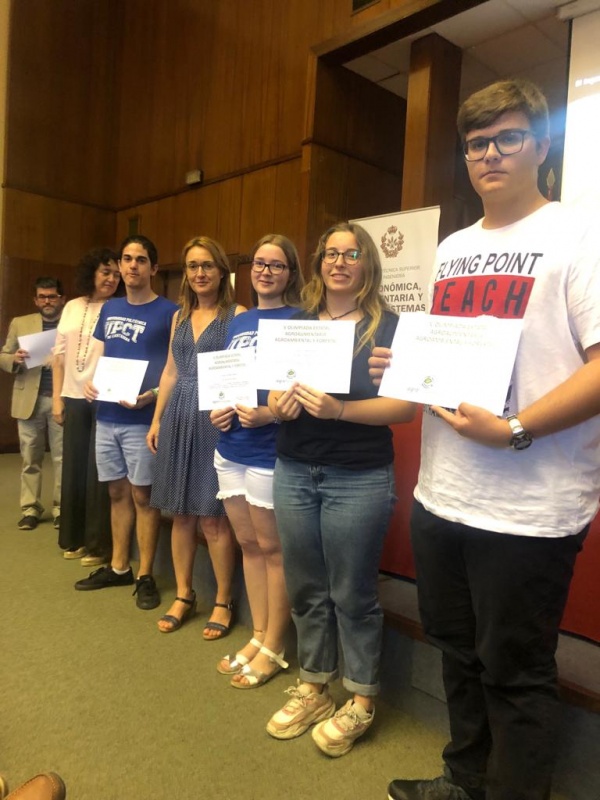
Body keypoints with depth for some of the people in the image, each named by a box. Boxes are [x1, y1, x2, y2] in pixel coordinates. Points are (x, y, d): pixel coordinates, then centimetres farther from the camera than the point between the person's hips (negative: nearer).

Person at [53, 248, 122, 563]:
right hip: (74, 398, 5)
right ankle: (74, 538, 27)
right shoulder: (72, 307, 12)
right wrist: (56, 397, 7)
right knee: (74, 468, 12)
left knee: (99, 472, 0)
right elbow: (59, 354, 12)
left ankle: (99, 545, 11)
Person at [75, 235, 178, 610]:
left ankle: (146, 576, 14)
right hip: (107, 416, 6)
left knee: (142, 496, 2)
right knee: (117, 493, 14)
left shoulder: (168, 312, -6)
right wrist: (89, 382, -1)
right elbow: (97, 354, 19)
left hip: (142, 419, -6)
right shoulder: (110, 308, 13)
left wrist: (152, 395, -23)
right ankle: (118, 567, 28)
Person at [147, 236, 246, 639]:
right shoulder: (180, 317, 16)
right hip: (179, 417, 6)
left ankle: (224, 601, 16)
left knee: (212, 516, -1)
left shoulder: (237, 314, -3)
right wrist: (157, 419, 14)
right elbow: (170, 371, 18)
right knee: (181, 513, 11)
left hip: (215, 418, -6)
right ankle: (184, 595, 26)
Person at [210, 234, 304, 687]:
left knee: (272, 548, 4)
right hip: (231, 448, 7)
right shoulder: (237, 322, 14)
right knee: (248, 543, 14)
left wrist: (269, 414, -25)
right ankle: (259, 636, 29)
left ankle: (274, 648, 19)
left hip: (271, 451, -7)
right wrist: (217, 409, 1)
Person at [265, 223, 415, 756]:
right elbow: (276, 388, 14)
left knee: (353, 594, 6)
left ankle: (361, 700, 26)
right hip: (293, 472, 5)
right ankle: (313, 688, 32)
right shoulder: (298, 324, 11)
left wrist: (340, 410, -24)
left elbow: (406, 405, -12)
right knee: (306, 589, 14)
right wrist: (277, 403, -9)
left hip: (358, 479, -5)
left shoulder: (388, 327, -4)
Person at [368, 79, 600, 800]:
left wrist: (512, 430, -24)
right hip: (440, 495, 7)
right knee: (458, 650, 21)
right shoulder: (451, 249, 14)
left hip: (529, 509, -7)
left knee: (513, 672, 9)